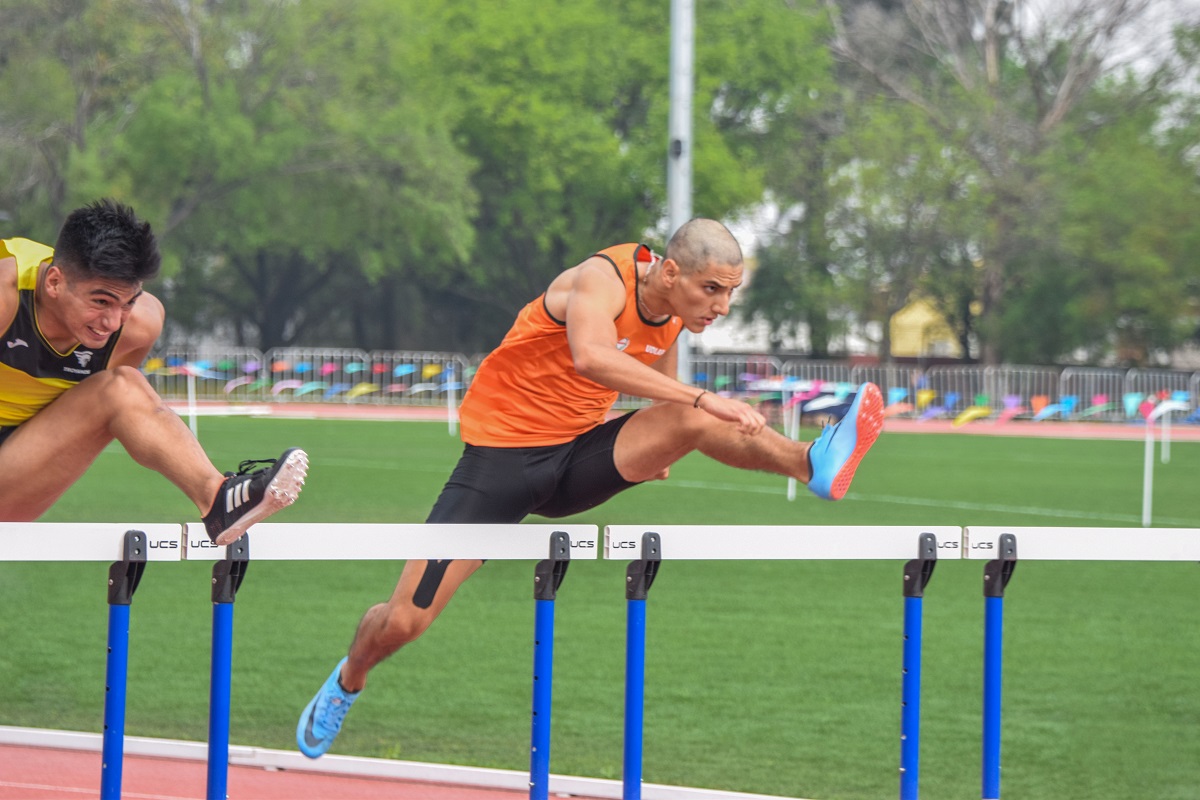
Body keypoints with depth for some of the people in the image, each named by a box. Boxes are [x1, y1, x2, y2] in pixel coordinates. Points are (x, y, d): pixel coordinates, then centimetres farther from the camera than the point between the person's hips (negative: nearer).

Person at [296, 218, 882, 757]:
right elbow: (590, 357, -46)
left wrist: (651, 453, 5)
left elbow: (665, 398, 23)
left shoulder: (673, 313, 1)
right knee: (405, 622, -5)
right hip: (502, 454, -5)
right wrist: (700, 398, -49)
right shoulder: (603, 279, -22)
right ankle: (348, 680, 25)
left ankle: (812, 465, -42)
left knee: (693, 422, -24)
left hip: (580, 456, 5)